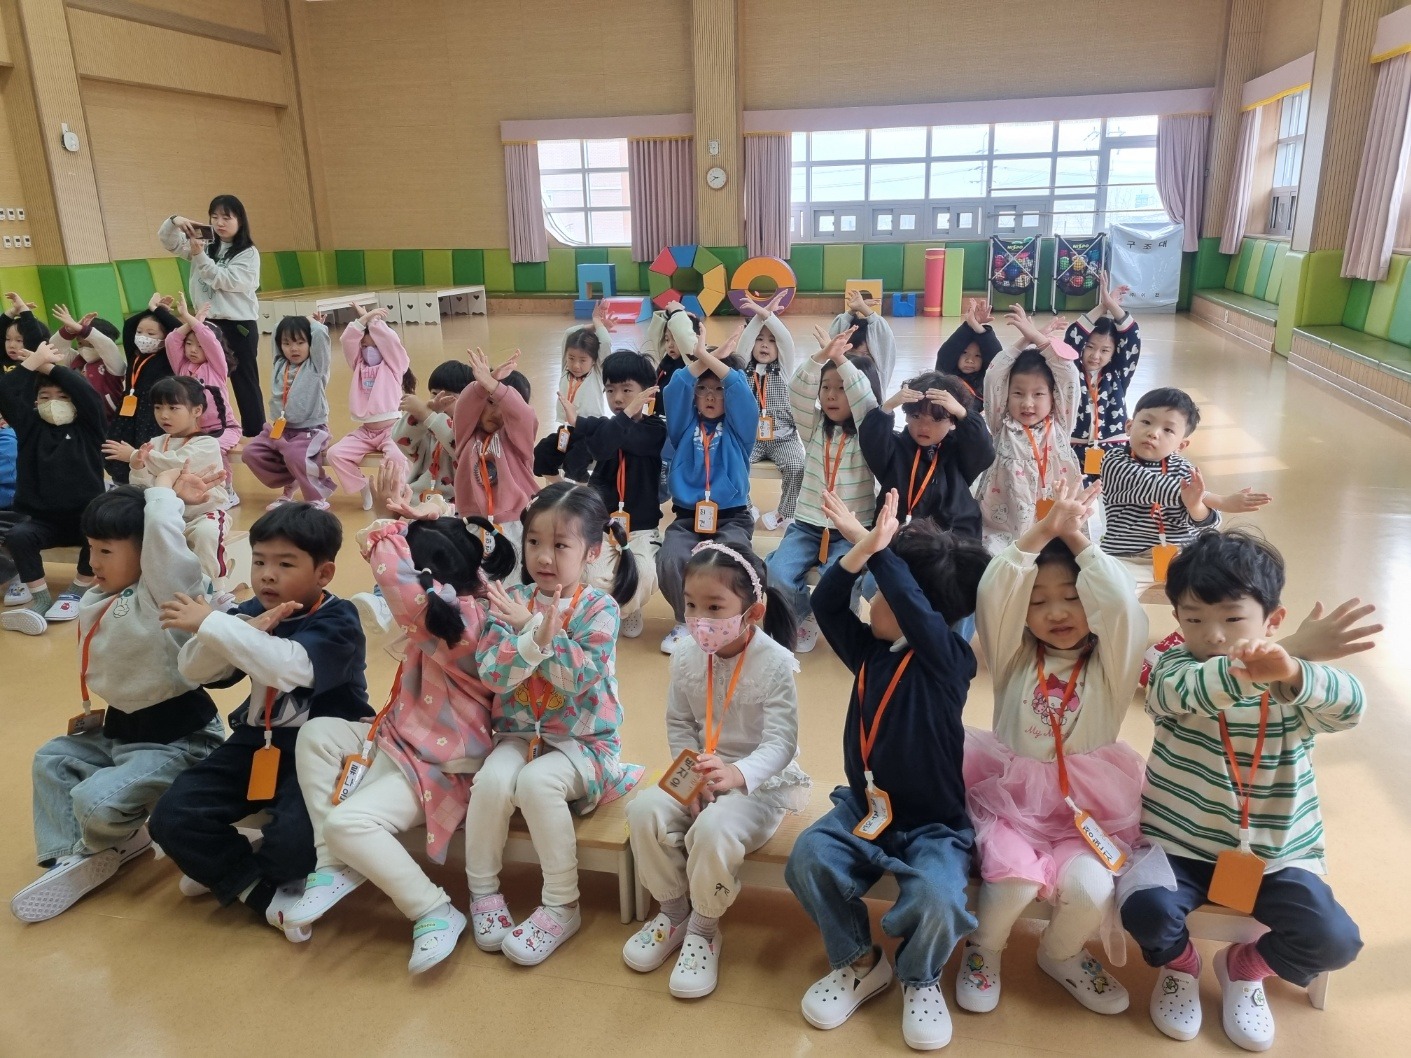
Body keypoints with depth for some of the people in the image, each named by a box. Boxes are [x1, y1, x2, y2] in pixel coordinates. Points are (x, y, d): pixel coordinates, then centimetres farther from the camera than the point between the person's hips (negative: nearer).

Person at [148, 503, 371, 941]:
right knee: (172, 817, -9)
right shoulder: (253, 612, 5)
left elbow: (290, 666, -33)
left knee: (295, 843, -28)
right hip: (257, 740, 7)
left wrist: (211, 623, -31)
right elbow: (195, 670, -4)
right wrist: (246, 632, -23)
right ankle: (264, 892, -2)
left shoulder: (338, 622, -14)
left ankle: (225, 870, 6)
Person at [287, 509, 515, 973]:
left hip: (438, 768, -10)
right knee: (317, 734, 1)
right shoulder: (468, 600, -2)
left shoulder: (457, 622, -29)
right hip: (403, 741, 10)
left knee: (346, 822, -22)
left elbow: (391, 569, -40)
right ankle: (333, 865, 6)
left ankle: (435, 912, -6)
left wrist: (409, 521, -24)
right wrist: (423, 522, -7)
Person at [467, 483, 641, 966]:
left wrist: (539, 629, -25)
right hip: (520, 732, 3)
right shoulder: (512, 600, -1)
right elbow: (492, 675, -11)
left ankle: (562, 907, -12)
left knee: (537, 782, -30)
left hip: (583, 739, -3)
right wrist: (535, 635, -28)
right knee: (493, 779, -26)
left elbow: (580, 678, -20)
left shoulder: (599, 608, -9)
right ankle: (483, 890, -2)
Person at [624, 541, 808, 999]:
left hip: (760, 780, -5)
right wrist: (692, 771, -13)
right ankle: (673, 911, 6)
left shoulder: (775, 663, -20)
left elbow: (781, 742, -24)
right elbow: (679, 723, 5)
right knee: (645, 809, -20)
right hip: (700, 775, 5)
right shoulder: (686, 657, -4)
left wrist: (737, 774, -42)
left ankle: (704, 930, -2)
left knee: (714, 829, -32)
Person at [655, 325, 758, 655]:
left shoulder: (739, 427, 7)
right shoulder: (684, 426, 11)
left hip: (731, 518, -1)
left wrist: (709, 357, -13)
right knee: (671, 561, -30)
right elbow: (675, 389, -6)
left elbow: (741, 390, -11)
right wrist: (704, 358, -8)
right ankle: (685, 622, -2)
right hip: (687, 518, 1)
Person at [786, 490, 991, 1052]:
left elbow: (917, 612, -33)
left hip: (935, 823, -5)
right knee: (808, 857, -22)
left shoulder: (950, 660, -14)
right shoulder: (869, 649, 2)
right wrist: (862, 549, -23)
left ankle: (920, 978, 6)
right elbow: (826, 604, -9)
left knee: (936, 898, -31)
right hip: (864, 806, 5)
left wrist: (878, 549, -28)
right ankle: (858, 962, 5)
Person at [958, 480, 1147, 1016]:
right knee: (1014, 878, -27)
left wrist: (1077, 539, -20)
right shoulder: (1014, 658, 1)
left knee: (1090, 887, -26)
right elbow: (992, 594, -17)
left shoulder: (1110, 665, 0)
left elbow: (1122, 603, -20)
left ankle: (1061, 954, 12)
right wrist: (1042, 531, -24)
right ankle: (983, 948, 8)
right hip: (1011, 799, 0)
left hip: (1088, 809, 0)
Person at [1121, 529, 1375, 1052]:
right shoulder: (1175, 668, -13)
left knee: (1334, 940, -17)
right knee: (1147, 910, -27)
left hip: (1275, 852, 2)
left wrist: (1292, 672, -57)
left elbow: (1348, 706, -32)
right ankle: (1178, 966, 12)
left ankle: (1243, 968, 17)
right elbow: (1186, 692, -38)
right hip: (1181, 843, -2)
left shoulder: (1299, 683, -8)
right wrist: (1292, 649, -54)